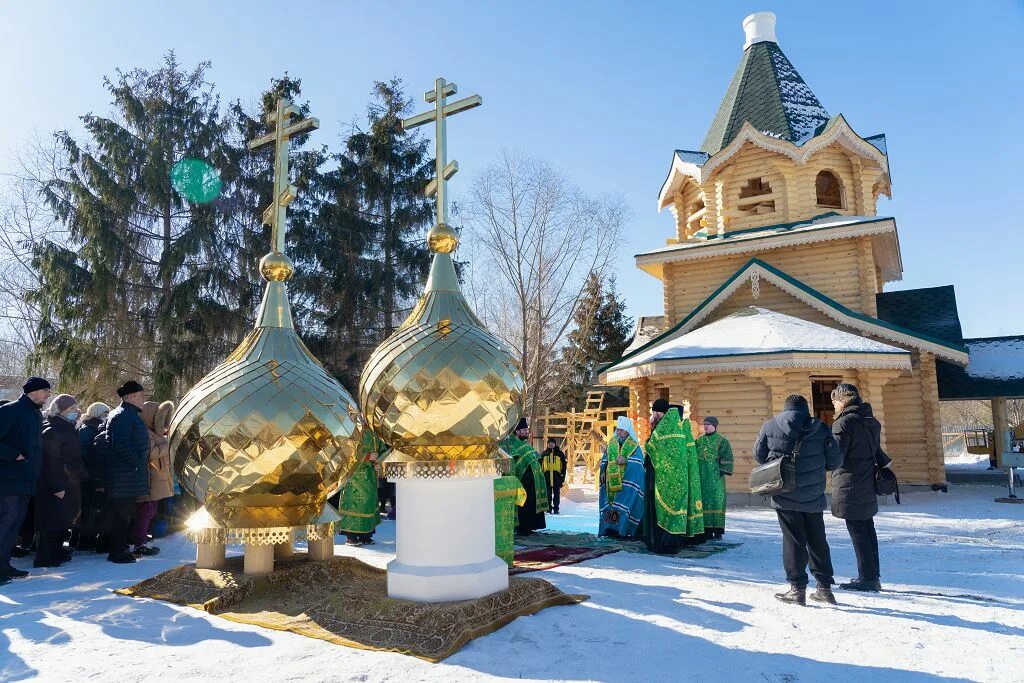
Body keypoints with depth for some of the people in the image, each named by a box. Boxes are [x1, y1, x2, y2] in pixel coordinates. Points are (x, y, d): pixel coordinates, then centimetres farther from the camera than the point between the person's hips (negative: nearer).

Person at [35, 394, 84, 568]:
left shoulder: (67, 429, 15)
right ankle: (45, 558, 2)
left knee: (62, 521, 16)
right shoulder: (52, 431, -15)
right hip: (57, 485, -10)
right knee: (52, 522, -4)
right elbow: (52, 462, -21)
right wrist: (57, 487, -23)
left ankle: (57, 552, 26)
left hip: (68, 484, 10)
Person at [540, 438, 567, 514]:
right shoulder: (544, 453, 9)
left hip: (557, 476, -1)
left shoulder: (560, 453, 4)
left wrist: (562, 476, -3)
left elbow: (564, 465, 4)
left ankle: (556, 509, 8)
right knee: (548, 493, 4)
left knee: (556, 493, 2)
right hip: (547, 475, 1)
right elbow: (540, 465, 12)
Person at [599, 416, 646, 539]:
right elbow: (604, 460, 16)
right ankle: (610, 528, 8)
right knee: (610, 502, 3)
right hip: (611, 481, 4)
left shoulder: (634, 446, 1)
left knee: (624, 504, -10)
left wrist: (626, 461, -21)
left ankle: (624, 529, -6)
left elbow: (639, 461, -9)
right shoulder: (611, 444, 13)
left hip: (627, 481, -4)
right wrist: (603, 472, 2)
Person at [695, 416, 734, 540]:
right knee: (703, 501, 3)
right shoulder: (699, 440, 14)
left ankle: (718, 530, -2)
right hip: (701, 477, 4)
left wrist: (722, 471, -12)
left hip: (715, 477, -4)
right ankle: (707, 530, 9)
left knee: (716, 501, -6)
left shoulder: (722, 441, 1)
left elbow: (727, 458, -4)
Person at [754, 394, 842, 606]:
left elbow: (759, 455, 6)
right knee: (817, 541, 15)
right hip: (814, 497, 2)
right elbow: (834, 461, 3)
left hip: (785, 496, -2)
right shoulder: (821, 429, 0)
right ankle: (825, 587, 22)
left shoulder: (770, 426, -3)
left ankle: (798, 588, 5)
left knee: (793, 540, 4)